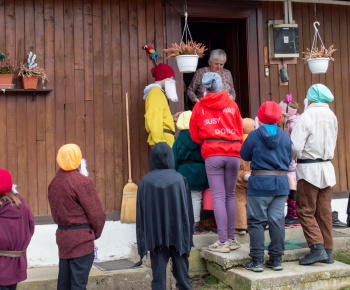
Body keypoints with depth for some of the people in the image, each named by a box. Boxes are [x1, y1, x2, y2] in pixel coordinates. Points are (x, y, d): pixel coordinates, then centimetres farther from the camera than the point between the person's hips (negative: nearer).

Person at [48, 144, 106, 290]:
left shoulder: (54, 182, 8)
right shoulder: (82, 181, -15)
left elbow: (55, 209, 13)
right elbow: (96, 212, -12)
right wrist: (96, 232, 3)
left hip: (62, 235, 7)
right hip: (82, 238, -7)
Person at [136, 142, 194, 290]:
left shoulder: (145, 182, -4)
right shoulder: (180, 179, -5)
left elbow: (140, 214, 0)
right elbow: (188, 210, -1)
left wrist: (142, 242, 7)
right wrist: (188, 237, 9)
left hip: (155, 237, 0)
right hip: (178, 234, 0)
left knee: (158, 277, 5)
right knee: (182, 273, 12)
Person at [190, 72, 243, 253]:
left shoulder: (199, 107, 6)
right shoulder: (232, 105, 9)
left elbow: (194, 135, 12)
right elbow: (240, 131, 14)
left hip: (212, 154, -1)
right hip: (233, 153, 2)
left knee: (218, 197, -2)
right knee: (230, 196, 10)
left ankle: (223, 241, -5)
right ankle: (231, 239, 14)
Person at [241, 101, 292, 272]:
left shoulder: (254, 136, -7)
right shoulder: (285, 137, 2)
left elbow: (244, 155, 5)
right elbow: (289, 160, 11)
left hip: (260, 182, -3)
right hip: (281, 182, 3)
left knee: (256, 221, 3)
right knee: (277, 221, 8)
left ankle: (257, 261, 3)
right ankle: (276, 259, 13)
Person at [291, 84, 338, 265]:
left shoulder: (307, 116, -13)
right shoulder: (332, 117, 7)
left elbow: (295, 147, -17)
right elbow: (332, 144, 15)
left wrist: (295, 155, 3)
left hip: (309, 168, -6)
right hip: (327, 167, 6)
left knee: (305, 211, 1)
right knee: (324, 212, 11)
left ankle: (317, 248, -8)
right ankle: (328, 251, 15)